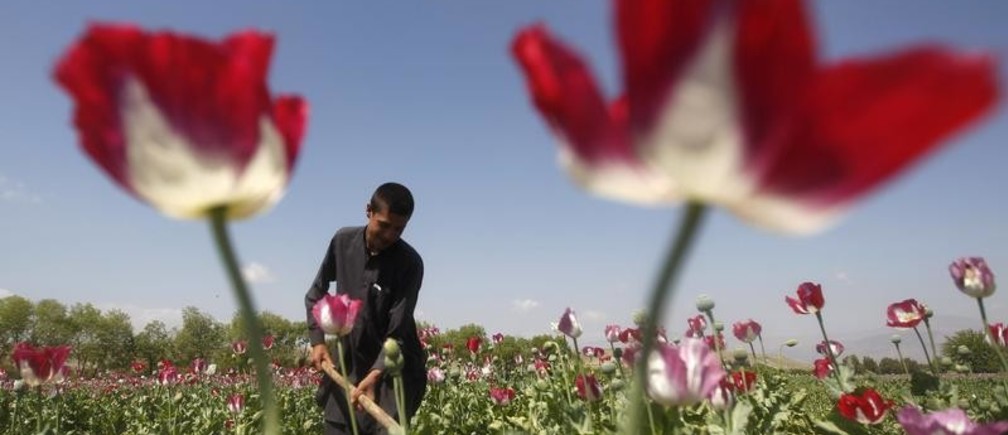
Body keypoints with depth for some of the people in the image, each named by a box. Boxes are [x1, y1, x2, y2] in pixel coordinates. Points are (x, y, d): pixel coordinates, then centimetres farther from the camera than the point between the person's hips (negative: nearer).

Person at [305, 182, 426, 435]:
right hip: (347, 365, 4)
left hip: (392, 369, -4)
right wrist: (317, 340, -1)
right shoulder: (343, 241, -5)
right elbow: (316, 293, 9)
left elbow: (397, 331, -20)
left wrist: (375, 375, -33)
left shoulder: (410, 263, -17)